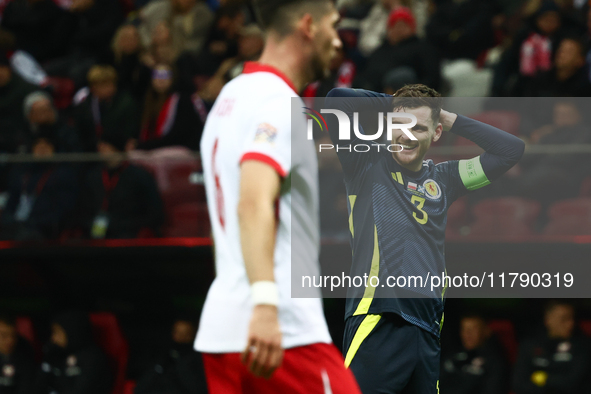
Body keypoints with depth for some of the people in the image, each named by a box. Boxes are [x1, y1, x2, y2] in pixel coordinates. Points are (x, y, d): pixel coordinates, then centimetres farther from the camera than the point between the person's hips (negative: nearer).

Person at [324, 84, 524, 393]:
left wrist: (450, 119, 17)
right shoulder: (368, 165, 8)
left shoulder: (442, 179, 19)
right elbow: (336, 99, -4)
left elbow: (511, 150, 20)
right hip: (378, 319, -5)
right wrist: (391, 102, 11)